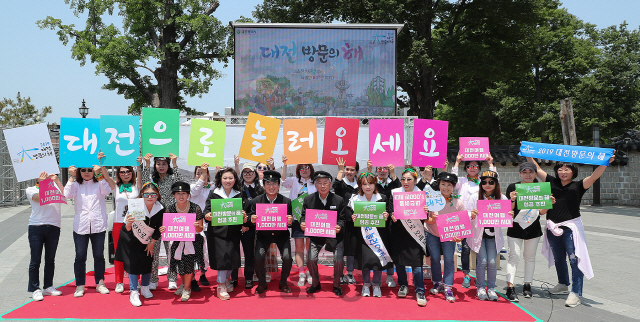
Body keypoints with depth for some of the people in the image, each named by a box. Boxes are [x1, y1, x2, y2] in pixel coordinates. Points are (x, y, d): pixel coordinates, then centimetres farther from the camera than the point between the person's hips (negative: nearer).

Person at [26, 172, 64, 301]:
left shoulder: (55, 187, 16)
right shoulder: (30, 189, 11)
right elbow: (39, 198, -9)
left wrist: (57, 181, -6)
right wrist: (42, 183, -9)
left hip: (54, 227, 2)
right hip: (36, 227, -2)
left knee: (50, 259, 7)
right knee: (35, 260, -2)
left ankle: (48, 287, 17)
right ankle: (35, 289, 4)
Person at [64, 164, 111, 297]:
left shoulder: (99, 183, 7)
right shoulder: (76, 184, 8)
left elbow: (107, 191, -14)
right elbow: (67, 195, -10)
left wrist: (99, 175, -19)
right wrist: (72, 177, -12)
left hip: (98, 226, 0)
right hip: (80, 226, 0)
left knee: (99, 256, 8)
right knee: (80, 257, 3)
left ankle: (100, 284, 21)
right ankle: (80, 286, 15)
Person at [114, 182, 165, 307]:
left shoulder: (160, 209, -18)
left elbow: (158, 228, -4)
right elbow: (126, 229, -32)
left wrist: (152, 243, -1)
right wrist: (128, 224, -53)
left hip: (146, 240, 3)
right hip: (131, 239, -3)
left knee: (147, 262, 6)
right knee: (133, 263, -8)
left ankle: (145, 288, 27)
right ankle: (133, 293, 2)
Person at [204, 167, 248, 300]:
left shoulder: (239, 195, 8)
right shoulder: (214, 194, 1)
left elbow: (242, 212, 6)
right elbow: (207, 210, -3)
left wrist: (243, 216, -16)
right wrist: (207, 216, -24)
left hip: (233, 231, 3)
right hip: (217, 231, -3)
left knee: (232, 256, 5)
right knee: (222, 256, -8)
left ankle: (226, 280, 30)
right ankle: (221, 287, 3)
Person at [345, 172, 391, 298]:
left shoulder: (382, 198, 0)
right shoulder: (355, 199, -1)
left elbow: (387, 215, 4)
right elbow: (349, 214, 3)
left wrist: (386, 217, -18)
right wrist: (352, 218, -17)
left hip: (378, 233, 0)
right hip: (362, 234, 0)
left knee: (379, 257, 1)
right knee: (364, 257, 1)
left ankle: (377, 285, 19)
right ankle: (366, 284, 19)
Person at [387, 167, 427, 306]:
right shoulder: (395, 193, 3)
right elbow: (389, 209, 4)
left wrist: (426, 212, -20)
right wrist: (391, 215, -17)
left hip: (415, 233, -2)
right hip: (398, 232, 2)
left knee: (416, 262, -9)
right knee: (398, 260, 9)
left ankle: (420, 292, 1)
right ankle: (403, 286, 30)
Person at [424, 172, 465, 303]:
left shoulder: (458, 202, -16)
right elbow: (426, 219, -15)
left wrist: (459, 236, -31)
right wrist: (431, 219, -39)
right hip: (432, 233, 0)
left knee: (449, 259, -9)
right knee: (435, 258, 0)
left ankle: (448, 287, -1)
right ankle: (437, 283, 22)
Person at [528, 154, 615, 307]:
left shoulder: (578, 186, -4)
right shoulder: (552, 183, 6)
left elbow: (594, 176, -17)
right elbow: (537, 169, 11)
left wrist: (605, 163, -31)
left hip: (570, 227, -4)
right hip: (553, 227, 5)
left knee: (574, 259, -8)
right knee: (558, 258, 19)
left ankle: (576, 293, -5)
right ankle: (563, 285, 38)